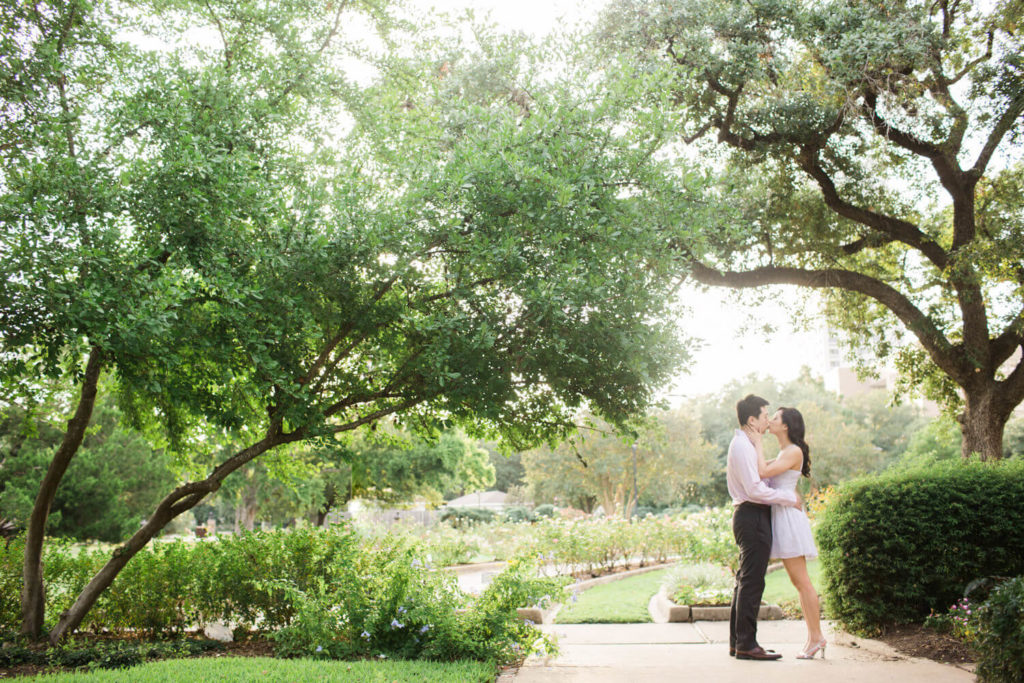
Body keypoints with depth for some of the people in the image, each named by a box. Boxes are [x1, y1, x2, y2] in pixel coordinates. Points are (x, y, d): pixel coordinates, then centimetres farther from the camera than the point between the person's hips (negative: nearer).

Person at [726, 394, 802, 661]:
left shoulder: (747, 444, 19)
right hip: (752, 516, -11)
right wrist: (790, 497, -13)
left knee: (745, 580, 13)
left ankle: (737, 641, 18)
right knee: (752, 581, -9)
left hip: (750, 516, 11)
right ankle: (746, 644, -6)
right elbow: (755, 489, -20)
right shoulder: (742, 446, -14)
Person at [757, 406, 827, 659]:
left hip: (789, 516, -10)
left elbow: (763, 472, -19)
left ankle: (816, 637, -2)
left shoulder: (794, 452, -11)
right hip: (780, 517, 10)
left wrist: (758, 444, -8)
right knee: (798, 582, 9)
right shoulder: (783, 453, 19)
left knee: (802, 581, -7)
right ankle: (812, 638, 12)